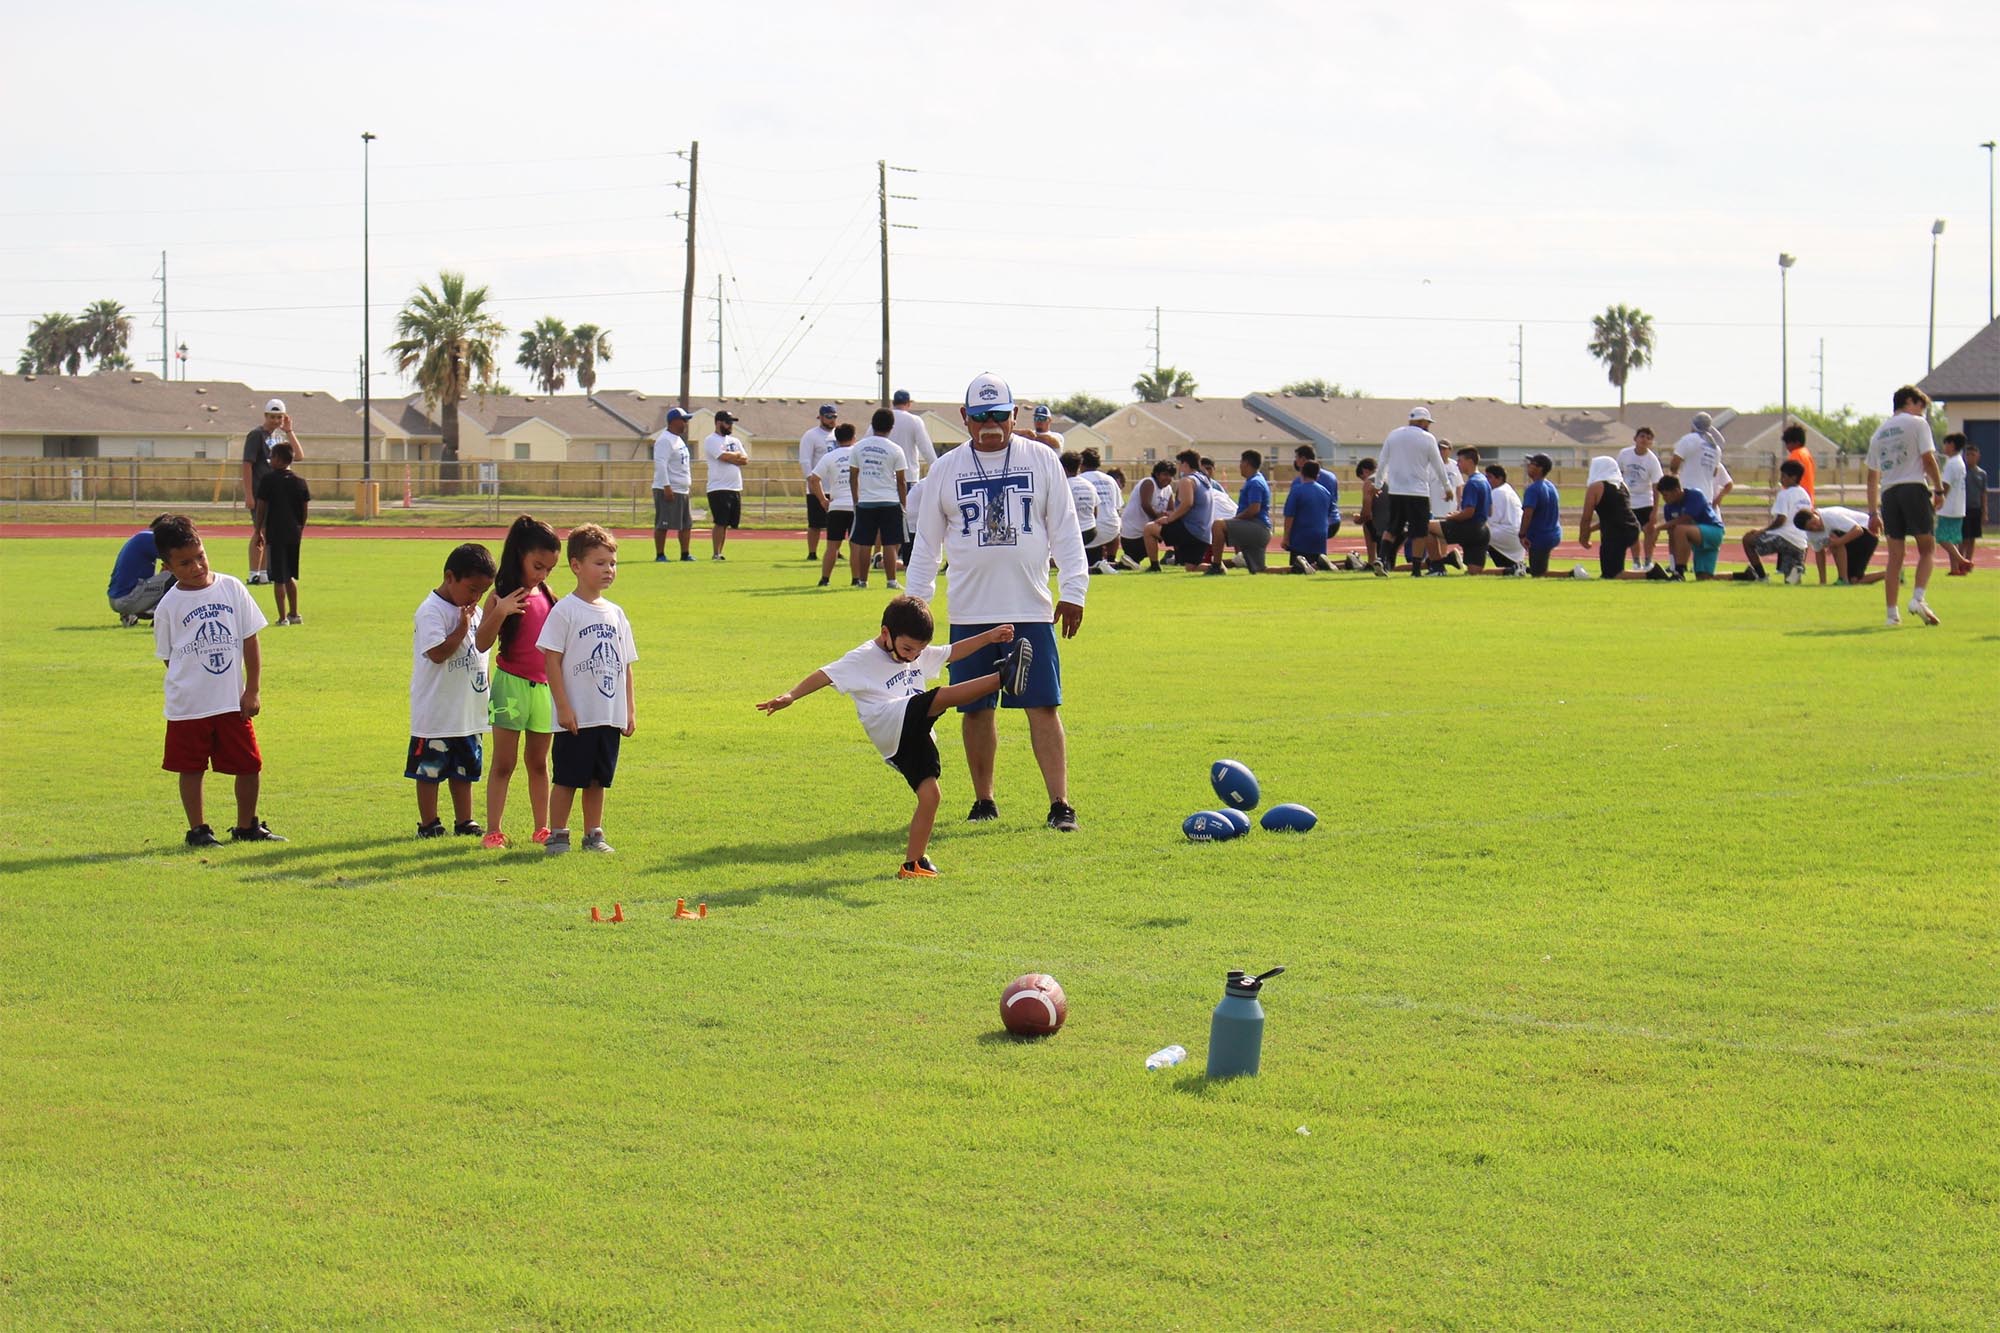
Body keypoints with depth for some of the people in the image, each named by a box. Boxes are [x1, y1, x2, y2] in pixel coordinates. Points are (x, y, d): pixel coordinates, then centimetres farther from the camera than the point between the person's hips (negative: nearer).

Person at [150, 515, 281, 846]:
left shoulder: (231, 588, 1)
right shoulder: (169, 606, -3)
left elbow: (250, 641, 4)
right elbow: (168, 656, 4)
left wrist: (252, 690, 1)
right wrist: (190, 686, -4)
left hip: (233, 702, 2)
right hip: (188, 705, -2)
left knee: (250, 765, 6)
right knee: (191, 768, 6)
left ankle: (247, 826, 24)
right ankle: (198, 829, 19)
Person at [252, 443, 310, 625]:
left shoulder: (269, 479, -8)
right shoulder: (300, 481, 5)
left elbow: (261, 507, -6)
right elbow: (305, 509, 8)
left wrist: (258, 531, 3)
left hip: (275, 535, -5)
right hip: (294, 534, 5)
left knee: (278, 578, -1)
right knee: (290, 576, 18)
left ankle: (282, 617, -2)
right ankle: (294, 614, 20)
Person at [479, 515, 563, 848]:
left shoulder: (547, 595, 8)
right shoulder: (502, 596, -8)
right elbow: (482, 643, -14)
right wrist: (499, 612, -28)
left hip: (544, 686, 5)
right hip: (511, 683, -5)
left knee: (538, 762, 13)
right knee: (504, 763, -2)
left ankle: (542, 829, 21)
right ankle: (493, 831, 1)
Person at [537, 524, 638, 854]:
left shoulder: (615, 613, 11)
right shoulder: (565, 611, -7)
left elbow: (625, 665, 16)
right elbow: (552, 659, -10)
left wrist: (630, 709, 12)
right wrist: (563, 706, -14)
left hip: (610, 715, 5)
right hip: (575, 716, -5)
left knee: (598, 779, 12)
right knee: (567, 778, 0)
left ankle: (593, 834, 20)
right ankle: (557, 835, 9)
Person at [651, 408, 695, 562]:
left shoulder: (679, 439, 17)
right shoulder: (665, 440, -14)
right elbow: (660, 464, -21)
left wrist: (689, 487, 22)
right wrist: (667, 487, -26)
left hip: (683, 491, 10)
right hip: (668, 490, -10)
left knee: (687, 524, 11)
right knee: (663, 524, -5)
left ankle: (685, 554, 17)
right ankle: (660, 555, -2)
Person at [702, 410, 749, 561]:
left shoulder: (735, 441, 18)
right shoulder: (711, 441, -6)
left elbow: (745, 459, 8)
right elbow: (724, 456, -19)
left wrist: (730, 457, -8)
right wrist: (737, 455, 0)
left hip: (735, 489, 7)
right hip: (719, 489, -7)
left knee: (726, 523, 8)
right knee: (720, 522, -11)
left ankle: (719, 553, 12)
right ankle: (716, 554, -9)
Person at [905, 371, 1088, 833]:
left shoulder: (1041, 461, 4)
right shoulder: (946, 469, 7)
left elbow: (1065, 530, 5)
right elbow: (927, 540, 12)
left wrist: (1073, 590, -1)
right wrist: (915, 599, 8)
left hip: (1031, 610, -1)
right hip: (969, 613, 2)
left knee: (1044, 706, -5)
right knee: (977, 709, 6)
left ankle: (1060, 803, -5)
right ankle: (983, 800, 17)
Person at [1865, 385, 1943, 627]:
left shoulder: (1879, 432, 20)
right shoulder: (1917, 423, 3)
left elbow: (1872, 476, 19)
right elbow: (1928, 458, -8)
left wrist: (1873, 512, 19)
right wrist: (1939, 489, 0)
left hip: (1889, 493, 5)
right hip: (1914, 488, -5)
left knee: (1894, 556, 5)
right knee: (1926, 550, 4)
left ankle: (1892, 613, 0)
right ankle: (1918, 598, -16)